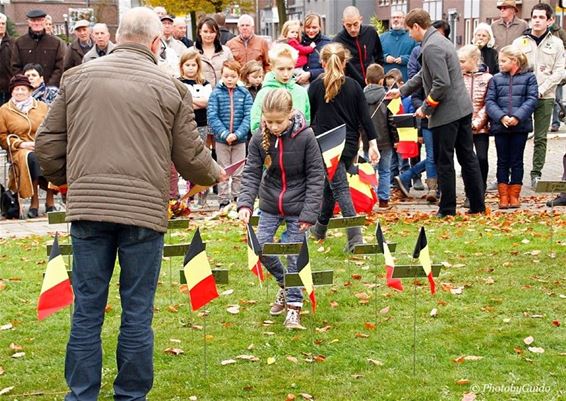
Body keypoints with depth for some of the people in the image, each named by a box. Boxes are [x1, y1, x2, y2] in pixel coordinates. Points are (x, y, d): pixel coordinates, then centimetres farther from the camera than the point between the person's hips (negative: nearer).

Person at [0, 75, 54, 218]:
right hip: (20, 150, -2)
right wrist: (22, 144, -8)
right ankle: (34, 201, -31)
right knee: (31, 158, -39)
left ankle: (50, 201, -27)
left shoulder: (42, 107, 18)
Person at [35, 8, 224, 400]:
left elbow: (48, 144, 9)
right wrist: (215, 174, 26)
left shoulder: (77, 78, 7)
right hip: (144, 211, -2)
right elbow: (190, 155, 5)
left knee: (87, 310, 10)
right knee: (137, 313, 7)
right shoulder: (171, 88, 1)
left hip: (87, 208, 2)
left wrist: (66, 178, 29)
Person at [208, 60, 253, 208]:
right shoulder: (216, 93, -5)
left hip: (240, 139, 1)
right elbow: (212, 116, -10)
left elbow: (248, 116, -6)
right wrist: (225, 134, -20)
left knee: (238, 173, 8)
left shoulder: (244, 93, -3)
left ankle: (237, 200, 18)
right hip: (221, 140, -1)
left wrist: (237, 134, -18)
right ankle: (223, 201, 14)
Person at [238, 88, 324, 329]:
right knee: (261, 247, 1)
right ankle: (284, 284, 28)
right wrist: (245, 203, -22)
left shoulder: (305, 137, -17)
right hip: (270, 205, 3)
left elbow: (316, 176, -11)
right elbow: (251, 173, -6)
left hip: (297, 206, -3)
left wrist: (309, 212, -14)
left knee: (295, 255, 0)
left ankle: (294, 305, 15)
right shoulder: (259, 138, -10)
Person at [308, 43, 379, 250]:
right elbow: (365, 117, 0)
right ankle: (320, 227, 31)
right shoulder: (354, 86, 2)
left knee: (340, 187, -5)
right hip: (350, 145, 4)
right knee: (330, 185, 19)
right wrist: (372, 143, 2)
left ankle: (355, 237, -16)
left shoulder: (316, 86, -5)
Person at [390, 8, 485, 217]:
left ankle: (447, 210, 8)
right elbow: (423, 75, 26)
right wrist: (402, 91, 30)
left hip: (446, 113, -10)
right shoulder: (440, 40, 15)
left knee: (444, 163, 1)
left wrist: (425, 108, -14)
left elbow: (442, 83, -24)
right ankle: (477, 205, 17)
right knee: (467, 157, 12)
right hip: (462, 108, 10)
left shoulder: (431, 47, -18)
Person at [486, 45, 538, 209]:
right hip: (500, 126, 2)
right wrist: (501, 117, -15)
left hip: (520, 126, -2)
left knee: (516, 161, 6)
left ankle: (514, 195, 13)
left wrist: (517, 117, -18)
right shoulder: (496, 79, 8)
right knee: (502, 162, 5)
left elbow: (531, 100, -6)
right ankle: (503, 196, 10)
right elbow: (489, 101, 0)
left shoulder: (529, 78, 3)